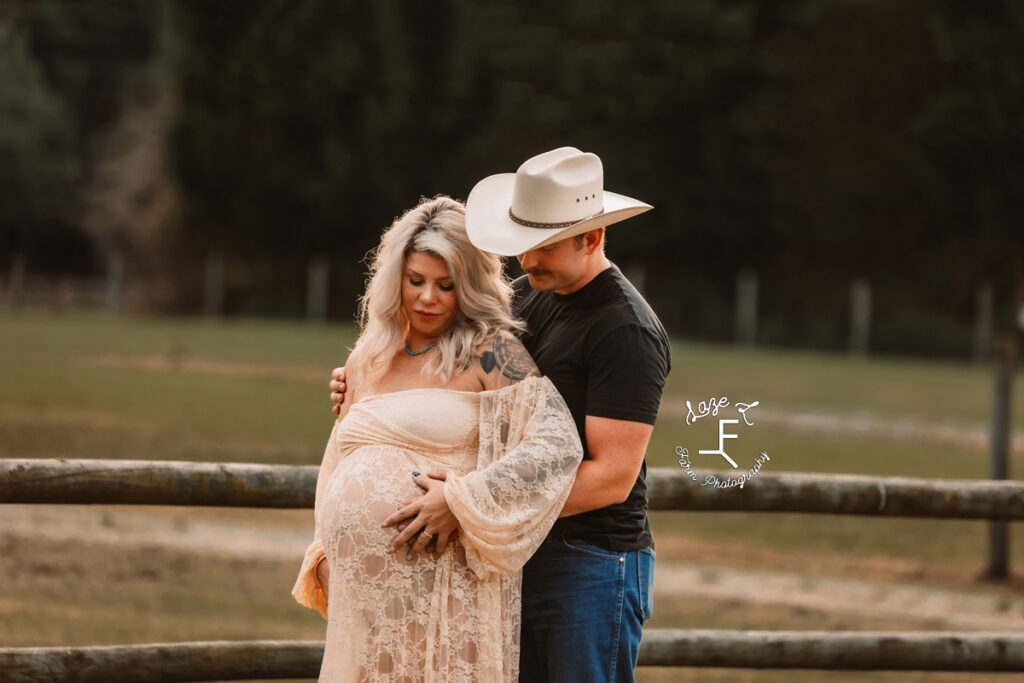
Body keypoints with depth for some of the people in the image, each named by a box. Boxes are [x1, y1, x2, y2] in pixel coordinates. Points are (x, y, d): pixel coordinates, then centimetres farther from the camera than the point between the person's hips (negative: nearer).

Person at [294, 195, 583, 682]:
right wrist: (325, 552, 16)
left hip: (444, 586, -6)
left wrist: (459, 501, -21)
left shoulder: (490, 352, -5)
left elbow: (559, 445, -17)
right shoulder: (368, 360, 16)